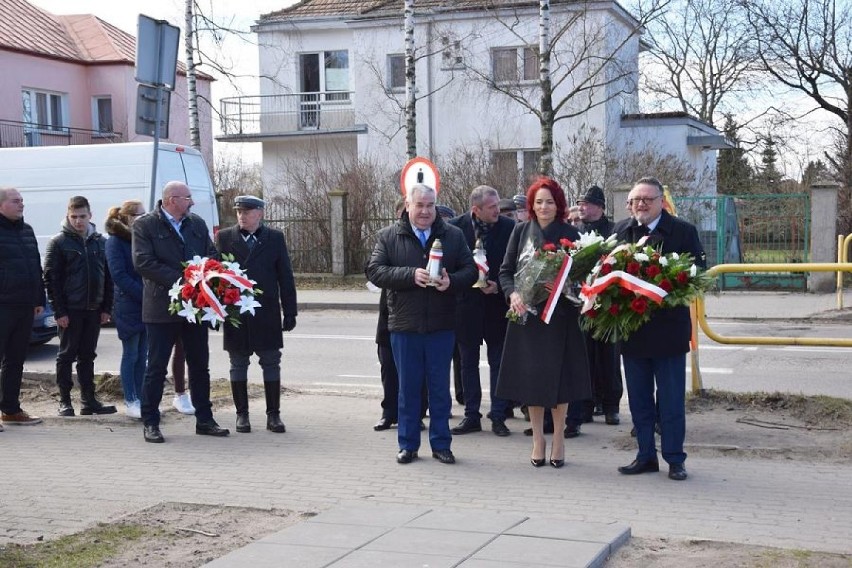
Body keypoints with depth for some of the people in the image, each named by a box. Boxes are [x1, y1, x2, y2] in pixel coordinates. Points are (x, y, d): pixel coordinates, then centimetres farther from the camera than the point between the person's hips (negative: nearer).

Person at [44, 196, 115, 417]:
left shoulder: (100, 242, 10)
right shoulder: (59, 243, -3)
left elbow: (108, 277, 11)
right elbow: (50, 278, -7)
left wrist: (106, 307, 4)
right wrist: (59, 311, -12)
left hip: (94, 309, 4)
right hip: (70, 310, -4)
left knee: (88, 356, 10)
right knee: (67, 355, 2)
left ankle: (88, 400, 14)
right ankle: (64, 401, 8)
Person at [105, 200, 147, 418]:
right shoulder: (115, 241, -7)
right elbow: (119, 275, -14)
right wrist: (145, 294, -19)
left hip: (147, 306, 6)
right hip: (128, 306, -6)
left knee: (142, 355, 9)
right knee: (131, 355, 0)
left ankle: (140, 399, 16)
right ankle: (131, 402, 7)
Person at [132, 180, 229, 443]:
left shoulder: (197, 224, 12)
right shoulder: (145, 225, -5)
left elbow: (212, 255, 13)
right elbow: (142, 262, -15)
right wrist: (180, 280, -21)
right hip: (162, 306, -5)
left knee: (200, 365, 11)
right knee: (156, 367, 1)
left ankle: (204, 420, 20)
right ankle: (150, 423, 10)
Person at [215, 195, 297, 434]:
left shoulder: (275, 238, 5)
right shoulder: (224, 237, 5)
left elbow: (285, 277, 5)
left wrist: (290, 312, 1)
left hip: (267, 313, 0)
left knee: (271, 363, 3)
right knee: (238, 365, 7)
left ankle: (273, 414, 10)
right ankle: (242, 414, 16)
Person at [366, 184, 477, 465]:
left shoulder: (453, 235, 6)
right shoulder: (389, 236, 2)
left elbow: (470, 270, 4)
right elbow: (375, 271, -6)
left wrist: (452, 281, -18)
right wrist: (411, 275, -19)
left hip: (441, 326, 1)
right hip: (404, 325, -1)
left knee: (440, 388, 8)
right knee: (408, 387, 8)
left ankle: (441, 444, 18)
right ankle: (408, 445, 18)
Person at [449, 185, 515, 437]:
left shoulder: (509, 227, -6)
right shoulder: (455, 227, -6)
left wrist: (498, 286, -13)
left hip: (496, 302, -1)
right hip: (466, 301, 1)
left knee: (498, 361, 4)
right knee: (468, 362, 10)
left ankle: (498, 416, 13)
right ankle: (471, 416, 19)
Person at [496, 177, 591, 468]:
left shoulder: (570, 234, 1)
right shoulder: (521, 231, 4)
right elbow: (505, 270, 6)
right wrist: (512, 294, -12)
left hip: (560, 316, -1)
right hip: (526, 313, 1)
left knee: (559, 376, 2)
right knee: (530, 376, 4)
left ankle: (558, 437, 16)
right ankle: (537, 438, 16)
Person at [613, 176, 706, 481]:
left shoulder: (683, 231, -4)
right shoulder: (619, 231, 7)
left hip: (669, 328, -4)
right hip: (631, 328, 4)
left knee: (671, 399, 3)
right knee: (639, 399, 11)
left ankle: (675, 459, 13)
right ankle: (645, 456, 22)